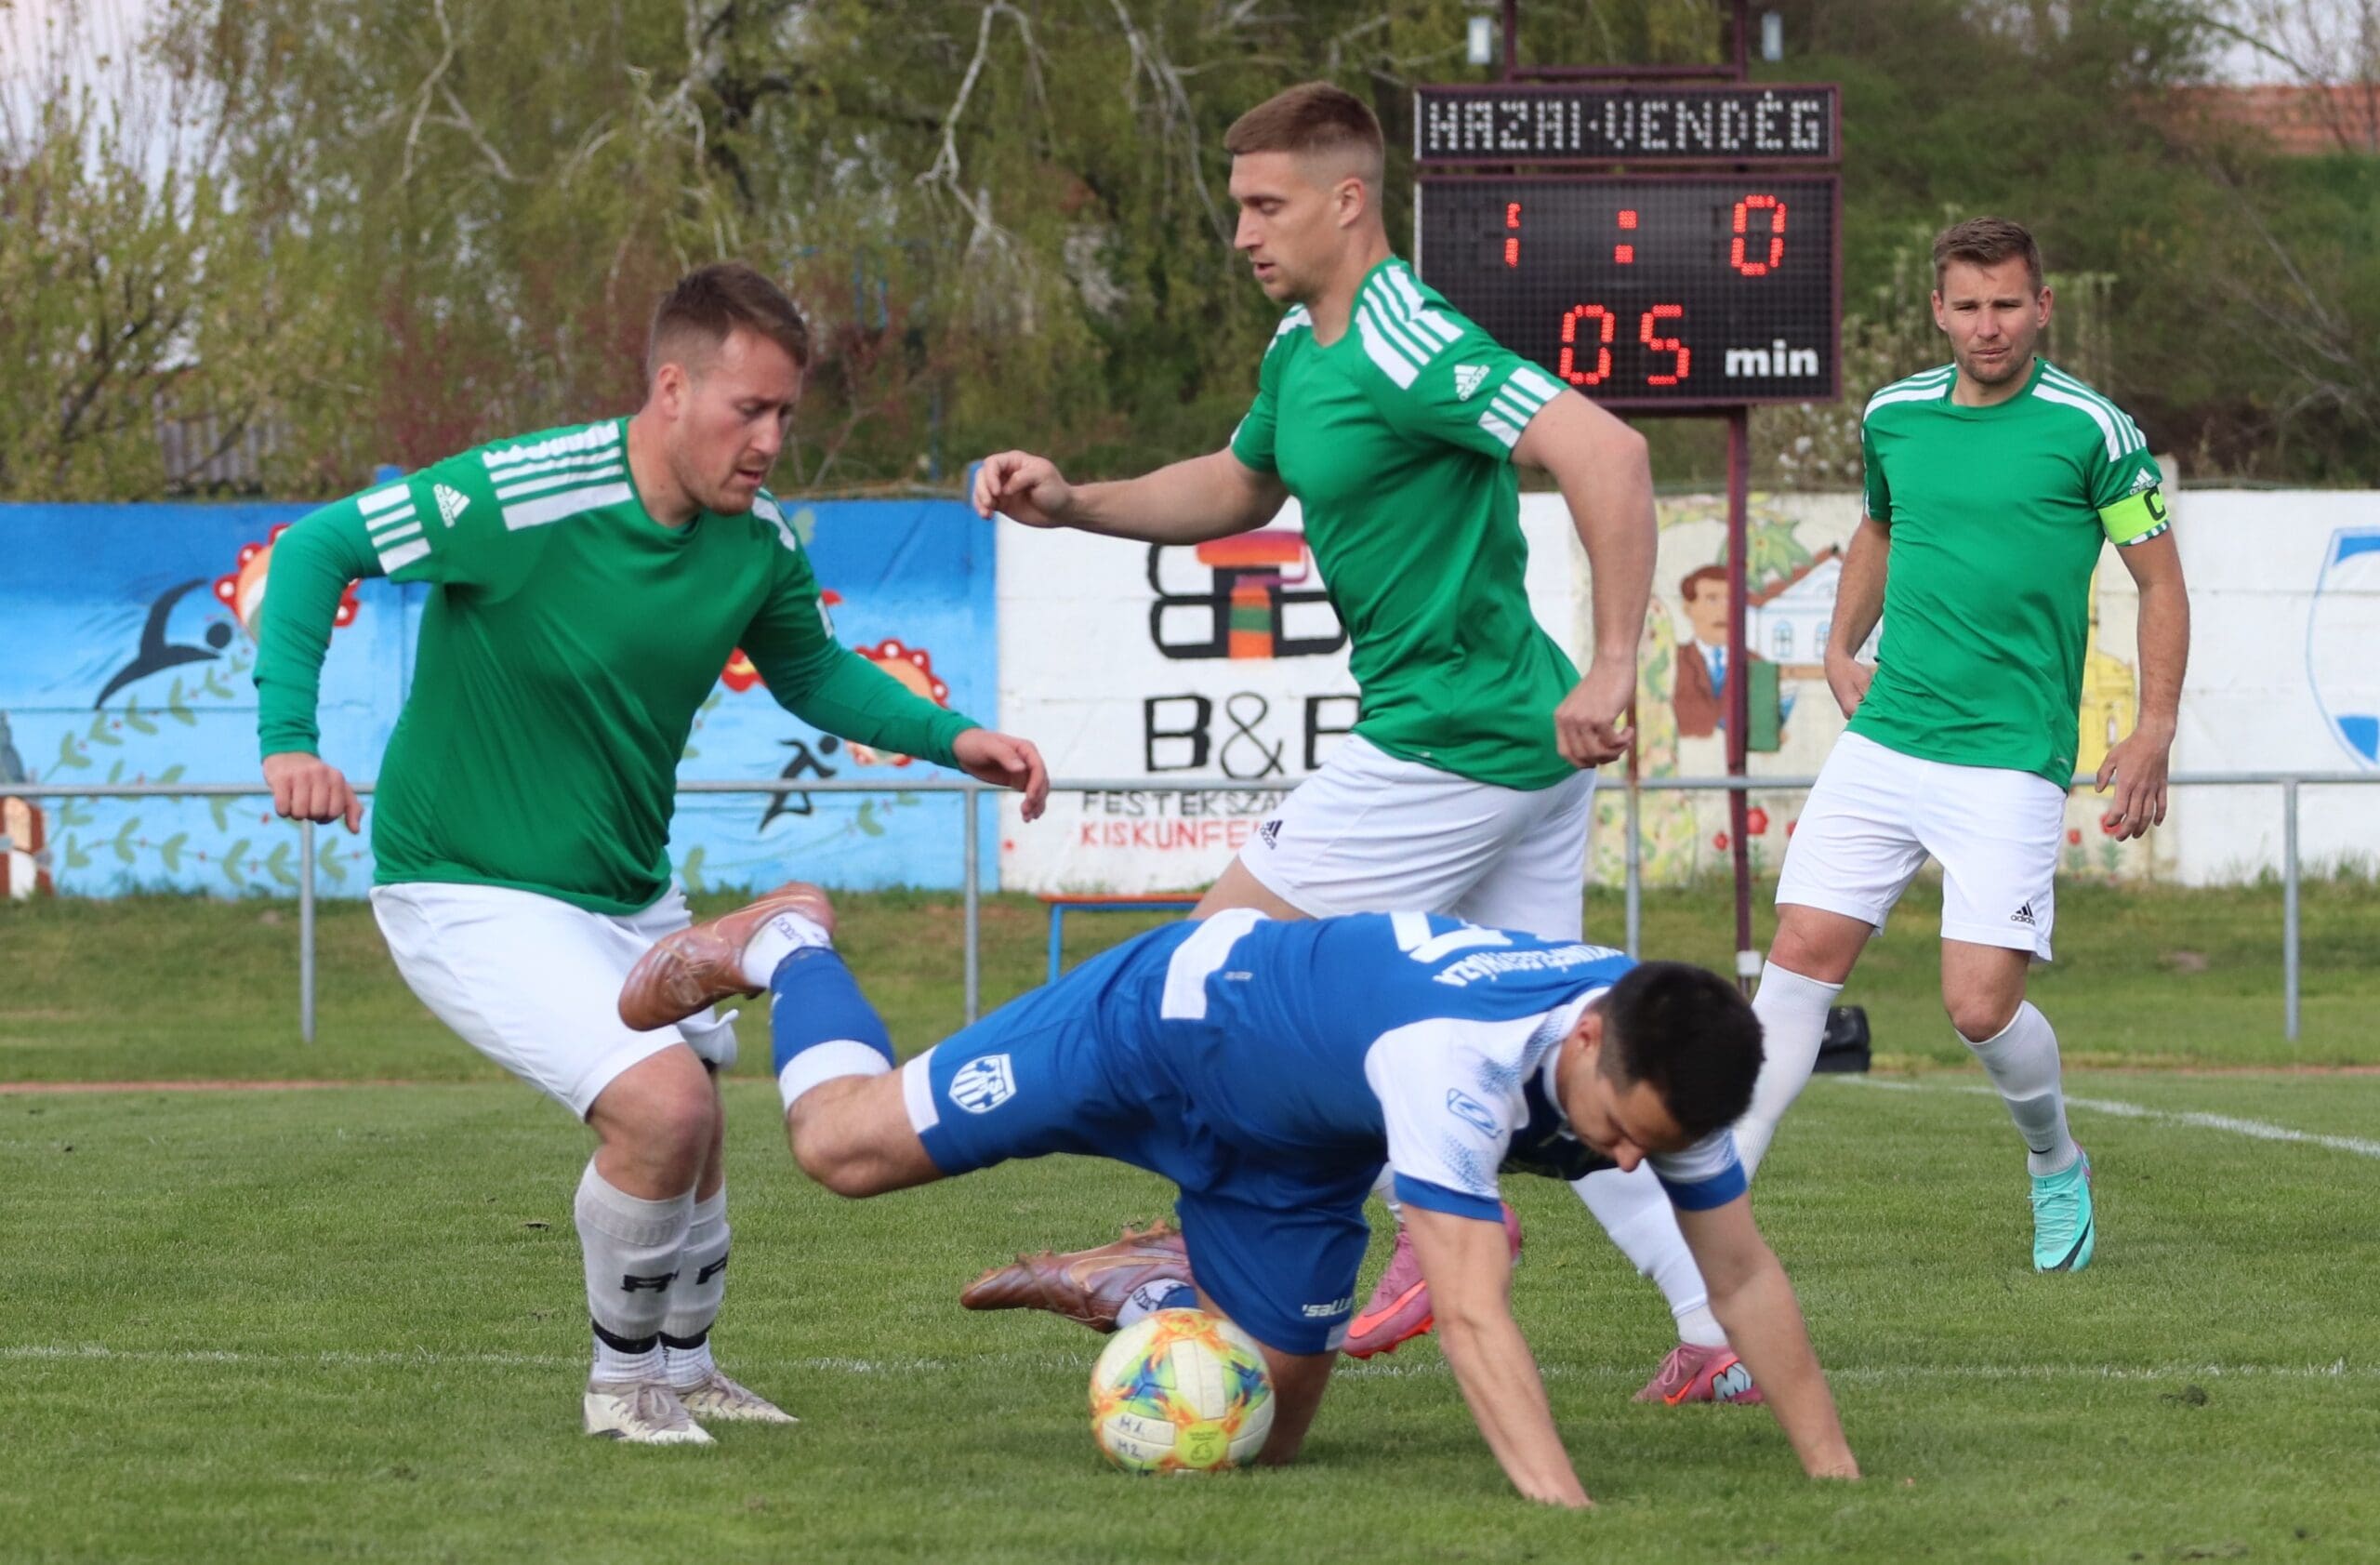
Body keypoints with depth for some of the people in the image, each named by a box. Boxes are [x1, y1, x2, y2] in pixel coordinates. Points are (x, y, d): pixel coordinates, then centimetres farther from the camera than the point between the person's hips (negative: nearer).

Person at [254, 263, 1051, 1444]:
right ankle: (623, 1380, 2)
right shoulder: (521, 496, -27)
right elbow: (317, 548, -19)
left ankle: (681, 1370, 47)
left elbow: (811, 671, 13)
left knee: (689, 1133, 21)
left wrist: (951, 738, -2)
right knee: (665, 1106, -23)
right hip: (470, 893, -8)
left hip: (631, 895, 8)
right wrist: (289, 735, -29)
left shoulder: (755, 539, -7)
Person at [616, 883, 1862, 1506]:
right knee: (844, 1147, -2)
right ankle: (787, 945, 28)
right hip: (1173, 1014, -6)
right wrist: (1569, 1518, -59)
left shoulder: (1661, 1063, -25)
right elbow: (1469, 1314, -51)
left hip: (1295, 1150, 6)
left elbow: (1742, 1277, -16)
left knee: (1263, 1427, 6)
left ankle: (1131, 1294, 33)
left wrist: (1837, 1477, -22)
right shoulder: (1454, 1056, -47)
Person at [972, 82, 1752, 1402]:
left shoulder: (1407, 348, -20)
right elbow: (1234, 487, 29)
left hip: (1448, 740, -10)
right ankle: (1718, 1324, 10)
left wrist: (1613, 668, -29)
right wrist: (1070, 503, 13)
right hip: (1521, 746, 10)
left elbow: (1606, 453, -29)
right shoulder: (1302, 347, 11)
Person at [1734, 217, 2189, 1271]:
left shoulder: (2092, 430, -5)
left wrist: (2153, 734, -5)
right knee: (1800, 959, -4)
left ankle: (2055, 1164, 21)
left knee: (1981, 1004, -9)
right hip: (1881, 742, 4)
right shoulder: (1893, 416, 9)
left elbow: (2160, 582, 2)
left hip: (2010, 760, -4)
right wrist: (1840, 648, 16)